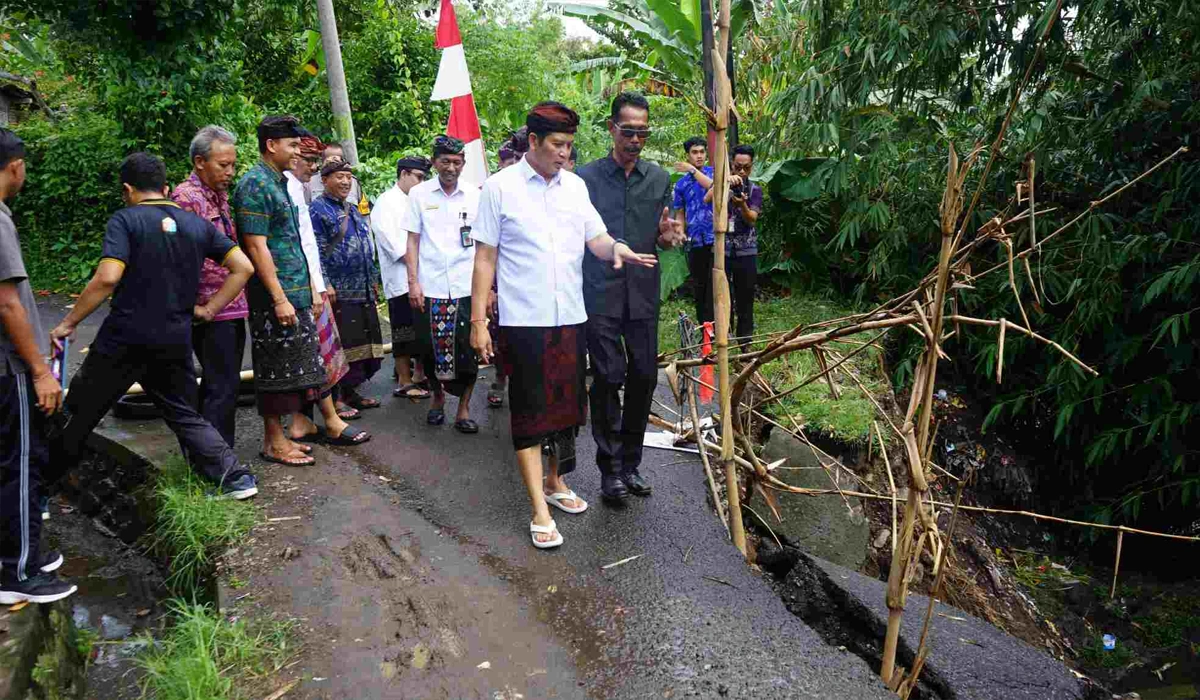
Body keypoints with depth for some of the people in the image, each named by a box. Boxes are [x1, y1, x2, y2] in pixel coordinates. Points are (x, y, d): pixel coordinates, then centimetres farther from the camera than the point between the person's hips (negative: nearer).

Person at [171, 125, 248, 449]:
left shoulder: (220, 195, 15)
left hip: (232, 307, 9)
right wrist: (195, 306, -16)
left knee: (216, 385, 16)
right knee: (223, 387, -6)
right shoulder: (186, 197, -12)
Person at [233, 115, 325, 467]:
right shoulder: (256, 184, -12)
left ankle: (278, 436, 23)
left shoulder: (278, 183, 17)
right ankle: (273, 442, 10)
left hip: (293, 293, 9)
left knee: (288, 369, 13)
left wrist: (306, 288, 19)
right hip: (274, 297, -9)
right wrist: (280, 298, -21)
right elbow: (256, 246, -18)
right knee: (275, 370, -1)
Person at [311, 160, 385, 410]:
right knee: (342, 344, -5)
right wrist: (326, 286, -18)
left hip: (363, 291, 8)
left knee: (364, 343, 10)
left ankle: (351, 391, 20)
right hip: (339, 292, -8)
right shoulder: (317, 209, -6)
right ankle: (337, 398, 4)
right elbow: (317, 251, -13)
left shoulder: (353, 209, 19)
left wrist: (372, 279, 19)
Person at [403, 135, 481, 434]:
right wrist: (413, 282, -2)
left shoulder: (475, 194, 4)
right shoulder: (419, 193, 5)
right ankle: (437, 397, 31)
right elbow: (413, 241, 6)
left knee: (467, 350, -1)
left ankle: (464, 408, 13)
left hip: (467, 287, 0)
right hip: (430, 287, 1)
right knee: (432, 349, 8)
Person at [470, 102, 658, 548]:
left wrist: (617, 248, -19)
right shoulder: (500, 187, -3)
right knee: (530, 411, -1)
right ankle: (540, 510, 5)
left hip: (570, 317, 5)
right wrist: (478, 320, -8)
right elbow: (485, 258, -3)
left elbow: (596, 238, 6)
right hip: (523, 320, -5)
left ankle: (555, 482, 33)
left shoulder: (575, 186, 11)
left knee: (566, 405, 14)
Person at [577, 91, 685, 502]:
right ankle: (609, 466, 10)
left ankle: (630, 462, 21)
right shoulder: (586, 177, 2)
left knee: (644, 376, 6)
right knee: (608, 378, -2)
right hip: (600, 295, -3)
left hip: (644, 295, 3)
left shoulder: (659, 178, 11)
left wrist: (668, 236, -9)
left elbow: (662, 238, 15)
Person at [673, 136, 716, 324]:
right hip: (694, 243, 3)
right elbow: (679, 213, 14)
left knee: (715, 286, -7)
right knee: (698, 287, 10)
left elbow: (715, 187, -18)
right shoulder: (681, 184, 11)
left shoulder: (713, 171, 4)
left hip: (715, 239, -3)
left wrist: (692, 170, -14)